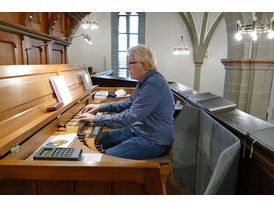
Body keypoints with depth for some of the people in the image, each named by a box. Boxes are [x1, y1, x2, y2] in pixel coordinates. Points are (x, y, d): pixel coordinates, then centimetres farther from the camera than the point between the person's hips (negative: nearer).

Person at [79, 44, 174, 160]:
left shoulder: (154, 84, -27)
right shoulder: (145, 81, 7)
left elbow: (128, 118, -28)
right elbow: (129, 102, 17)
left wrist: (95, 119, -18)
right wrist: (100, 107, 8)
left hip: (154, 141, -9)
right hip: (138, 129, 10)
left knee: (108, 156, -19)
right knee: (101, 139, 11)